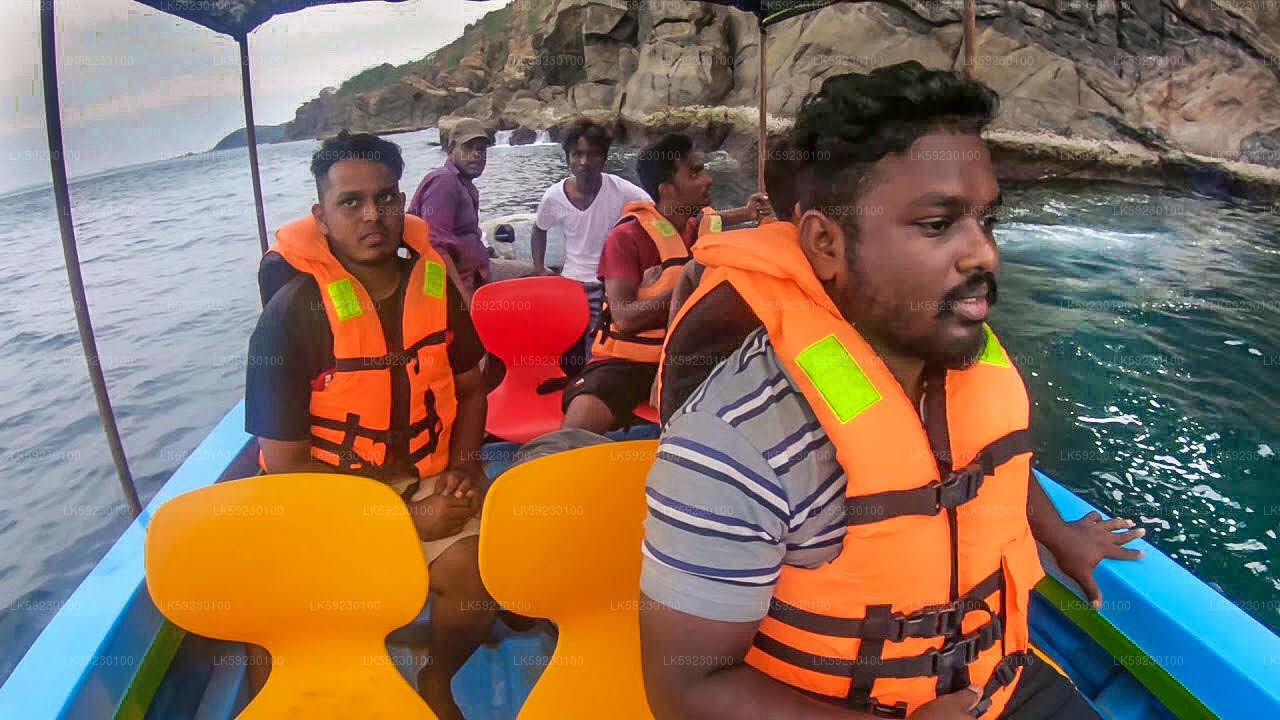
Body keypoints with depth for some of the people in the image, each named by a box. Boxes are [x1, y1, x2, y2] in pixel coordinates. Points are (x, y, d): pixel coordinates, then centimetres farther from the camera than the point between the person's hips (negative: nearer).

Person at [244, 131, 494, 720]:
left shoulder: (434, 283, -2)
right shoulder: (291, 315, -14)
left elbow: (469, 387, 13)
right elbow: (285, 462, -13)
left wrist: (464, 466, -6)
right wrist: (408, 517, -17)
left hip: (429, 477, 3)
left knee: (477, 573, -21)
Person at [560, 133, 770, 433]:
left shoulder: (706, 223, 7)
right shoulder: (627, 237, -12)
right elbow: (624, 317, -20)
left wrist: (746, 213, 17)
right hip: (627, 360, -6)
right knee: (579, 428, -31)